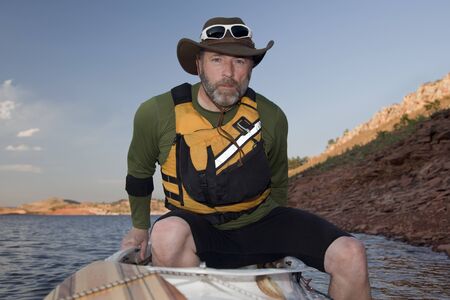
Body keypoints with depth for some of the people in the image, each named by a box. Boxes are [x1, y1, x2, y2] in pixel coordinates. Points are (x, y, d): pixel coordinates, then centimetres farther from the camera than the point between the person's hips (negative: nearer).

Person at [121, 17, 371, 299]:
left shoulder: (271, 118, -6)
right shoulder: (157, 114, -12)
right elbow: (139, 171, 9)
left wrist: (279, 240, 21)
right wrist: (140, 228, 20)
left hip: (260, 220, 2)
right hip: (196, 227, -1)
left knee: (351, 253, -17)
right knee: (168, 233, -39)